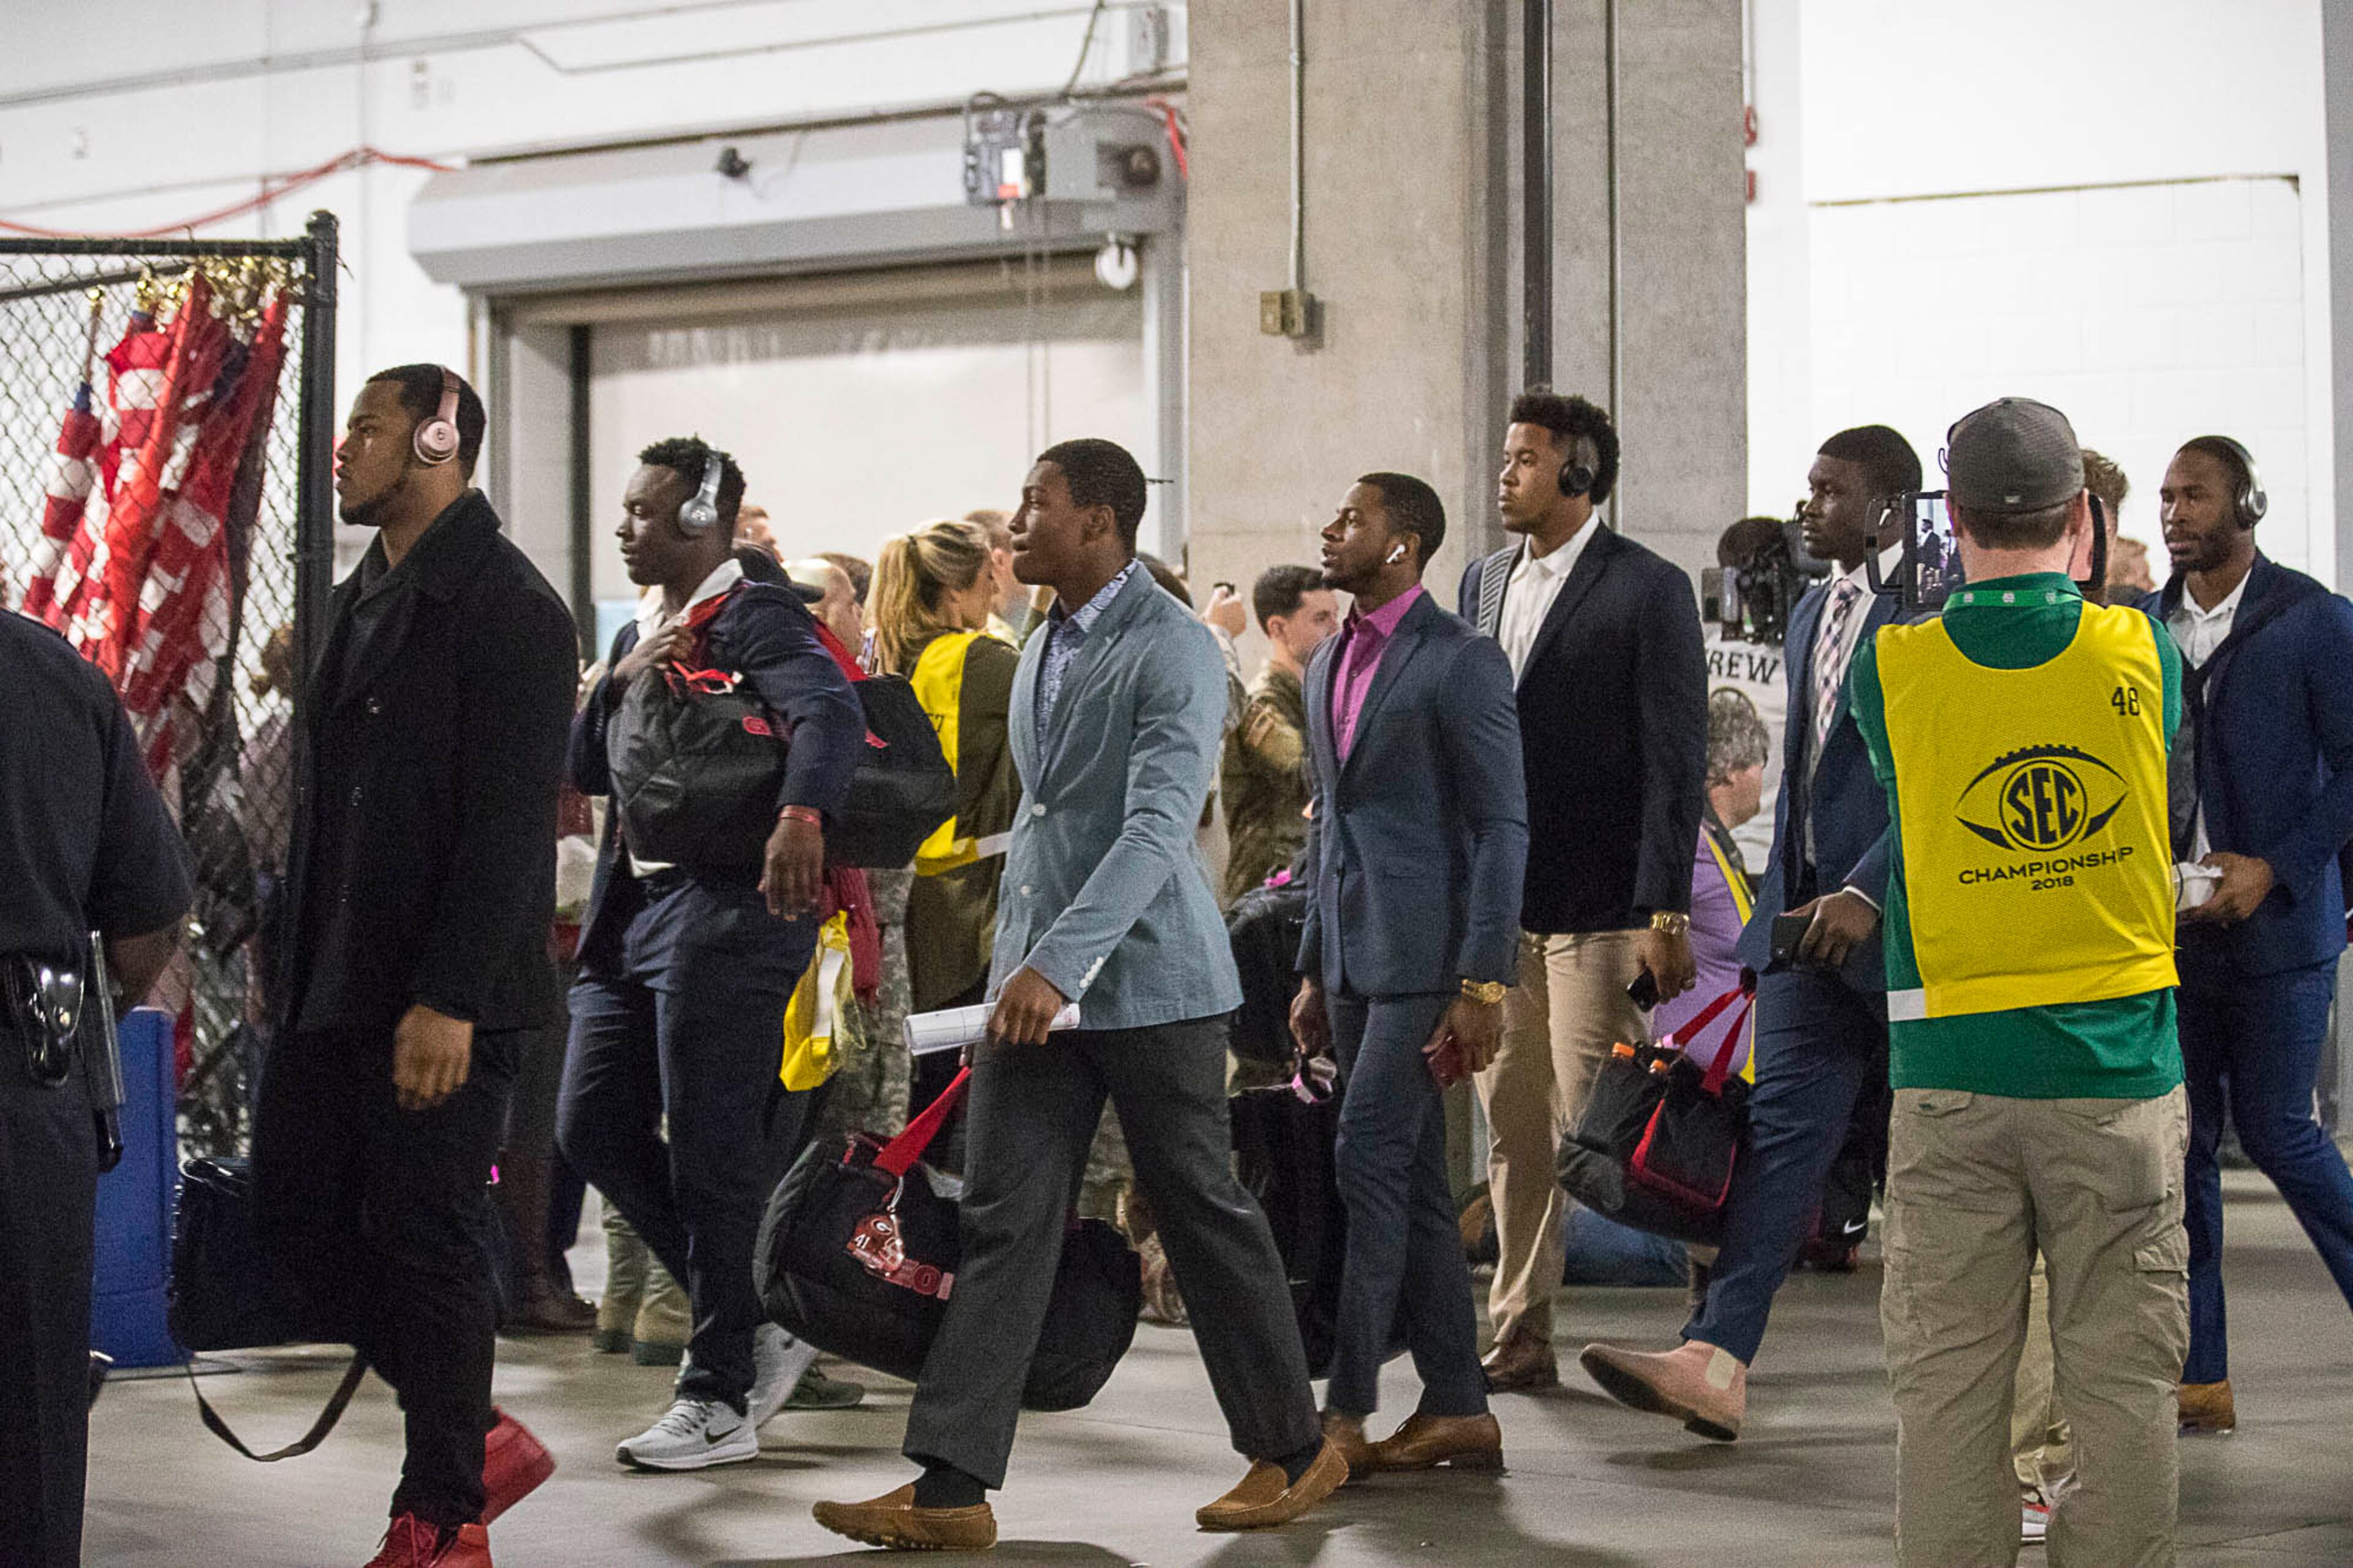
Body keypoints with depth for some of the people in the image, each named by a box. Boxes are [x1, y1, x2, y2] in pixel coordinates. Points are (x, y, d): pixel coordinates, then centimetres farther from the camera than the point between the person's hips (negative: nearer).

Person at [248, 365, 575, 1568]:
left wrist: (449, 999, -23)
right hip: (335, 985, 9)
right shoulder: (359, 601, 16)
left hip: (443, 1002, -9)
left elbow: (509, 824, -18)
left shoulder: (507, 607, -12)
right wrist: (292, 957, 14)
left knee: (428, 1244, -3)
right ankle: (476, 1441, 23)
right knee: (298, 1218, 10)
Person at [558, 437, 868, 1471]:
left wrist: (801, 814, -46)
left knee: (712, 1154, -5)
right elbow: (587, 769, 15)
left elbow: (831, 711, -27)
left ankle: (722, 1399, 4)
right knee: (593, 1127, 9)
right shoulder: (638, 632, 20)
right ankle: (752, 1322, 20)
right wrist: (623, 681, -4)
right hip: (636, 911, 10)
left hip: (727, 910, -9)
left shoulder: (753, 616, -9)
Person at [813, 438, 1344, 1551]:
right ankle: (953, 1487, -3)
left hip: (1145, 977, -7)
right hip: (1034, 978, 7)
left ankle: (1294, 1449, 20)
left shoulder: (1174, 650, -13)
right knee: (1003, 1219, 0)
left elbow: (1158, 825, -23)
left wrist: (1058, 961, -32)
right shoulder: (1044, 649, 14)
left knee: (1202, 1210, 4)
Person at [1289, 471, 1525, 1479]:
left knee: (1369, 1163, -12)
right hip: (1355, 959, 8)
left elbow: (1503, 827, -12)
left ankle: (1344, 1413, -9)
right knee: (1410, 1183, 9)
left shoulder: (1461, 662, -9)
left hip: (1427, 957, -8)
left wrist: (1482, 985, -17)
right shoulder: (1330, 664, 17)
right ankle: (1457, 1411, 15)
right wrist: (1312, 971, 19)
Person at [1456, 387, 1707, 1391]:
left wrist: (1663, 911, -14)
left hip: (1596, 909, -6)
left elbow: (1677, 759, -9)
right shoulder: (1485, 583, 14)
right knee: (1512, 1133, 9)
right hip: (1492, 902, 6)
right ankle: (1521, 1334, 15)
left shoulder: (1648, 591, -6)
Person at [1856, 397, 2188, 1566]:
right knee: (2123, 1383, 6)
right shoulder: (2142, 652, -5)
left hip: (1950, 1074, 0)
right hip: (2119, 1071, 0)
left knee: (1946, 1385, 7)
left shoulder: (1889, 667, -6)